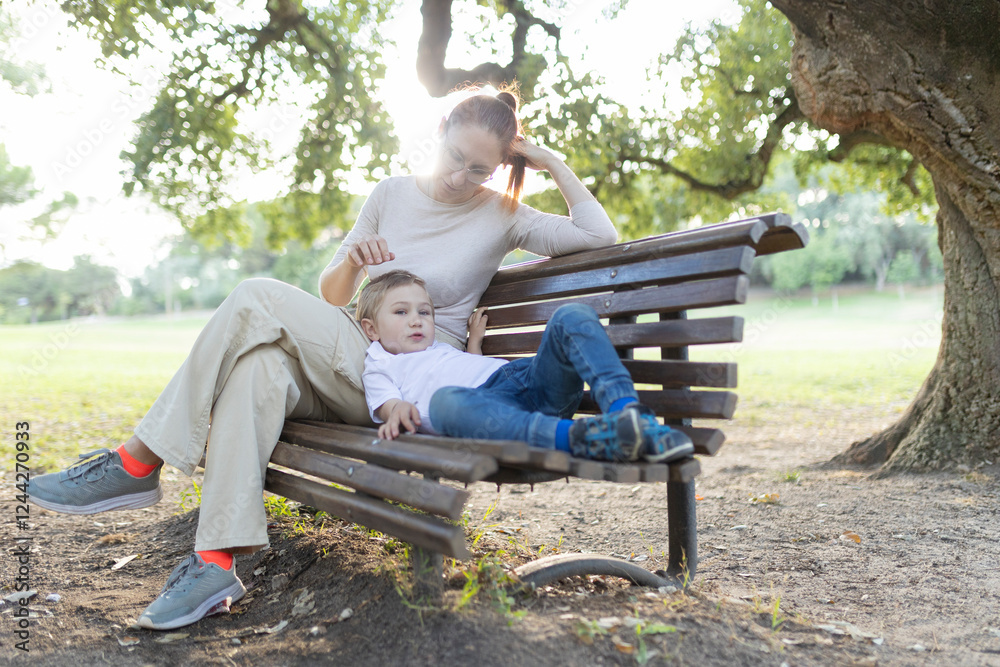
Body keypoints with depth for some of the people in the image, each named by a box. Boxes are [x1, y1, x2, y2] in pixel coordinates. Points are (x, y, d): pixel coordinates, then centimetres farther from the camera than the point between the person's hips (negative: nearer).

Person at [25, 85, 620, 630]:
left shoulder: (500, 216, 5)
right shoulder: (392, 194, 14)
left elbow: (600, 236, -4)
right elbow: (332, 295, 16)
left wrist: (554, 163, -4)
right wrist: (352, 262, -7)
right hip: (340, 371, 5)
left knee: (259, 299, -23)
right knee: (259, 363, -32)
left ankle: (138, 463, -18)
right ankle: (217, 560, -34)